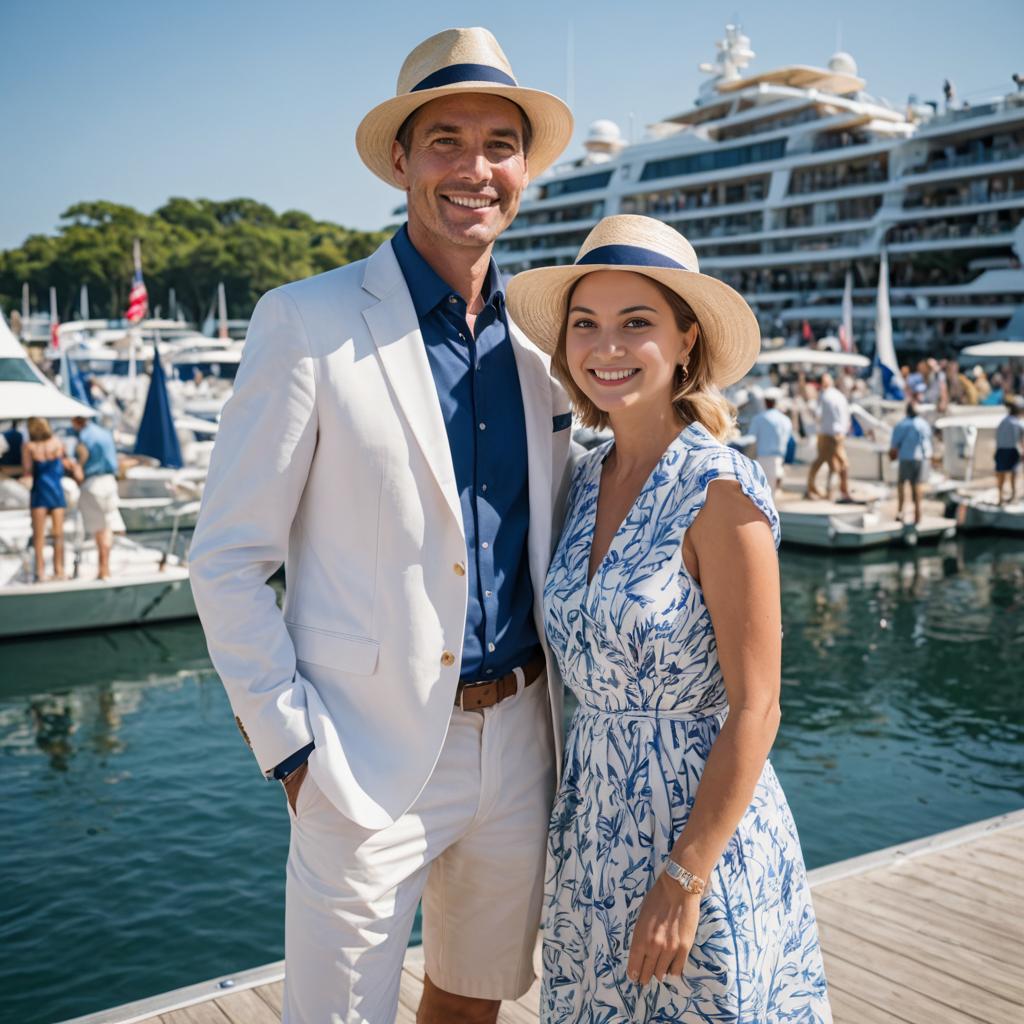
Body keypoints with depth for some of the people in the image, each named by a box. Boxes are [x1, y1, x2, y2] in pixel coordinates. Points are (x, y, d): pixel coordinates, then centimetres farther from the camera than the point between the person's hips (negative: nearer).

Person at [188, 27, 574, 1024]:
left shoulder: (538, 342, 6)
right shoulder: (308, 323, -9)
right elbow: (226, 563, -9)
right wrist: (294, 748, -12)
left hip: (518, 742, 5)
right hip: (372, 755, -5)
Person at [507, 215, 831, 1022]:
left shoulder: (721, 489, -17)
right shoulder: (586, 481, 2)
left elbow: (754, 708, -17)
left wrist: (684, 881, -17)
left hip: (702, 821, -6)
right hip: (592, 821, 6)